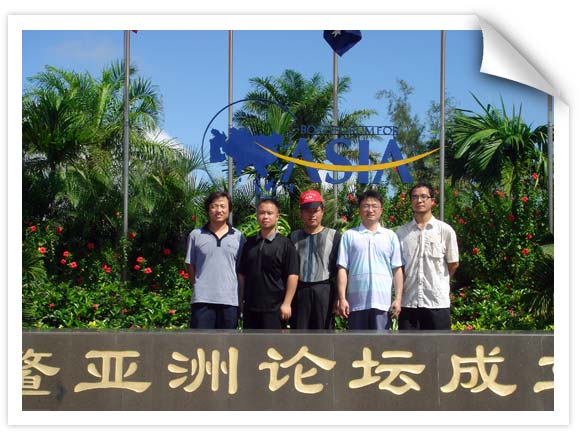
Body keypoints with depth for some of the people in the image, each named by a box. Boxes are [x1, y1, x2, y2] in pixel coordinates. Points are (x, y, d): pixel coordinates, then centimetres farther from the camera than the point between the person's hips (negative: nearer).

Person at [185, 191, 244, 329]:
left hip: (230, 300, 2)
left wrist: (242, 297, 3)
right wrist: (198, 285, 2)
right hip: (202, 299, -1)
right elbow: (190, 265, 9)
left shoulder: (238, 237, 7)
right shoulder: (196, 235, 4)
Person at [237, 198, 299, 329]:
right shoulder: (249, 244, 11)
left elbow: (293, 275, -8)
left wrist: (286, 303, -13)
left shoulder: (285, 244, -3)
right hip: (250, 307, 5)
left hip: (274, 308, -5)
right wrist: (240, 301, 10)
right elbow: (242, 274, 15)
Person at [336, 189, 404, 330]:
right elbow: (343, 269, 3)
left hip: (383, 301, 1)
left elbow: (397, 269, 7)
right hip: (357, 302, 0)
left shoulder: (390, 236, 9)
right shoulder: (349, 236, 5)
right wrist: (342, 298, -4)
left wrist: (398, 298, -1)